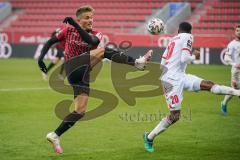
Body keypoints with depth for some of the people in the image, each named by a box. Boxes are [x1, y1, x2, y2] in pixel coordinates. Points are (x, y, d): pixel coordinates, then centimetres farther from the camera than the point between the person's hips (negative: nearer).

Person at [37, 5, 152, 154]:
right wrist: (41, 58, 3)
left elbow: (92, 41, -14)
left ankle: (55, 136, 6)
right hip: (73, 67, -4)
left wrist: (75, 25, -21)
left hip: (83, 75, 4)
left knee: (81, 111, -3)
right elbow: (50, 42, 17)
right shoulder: (69, 31, 9)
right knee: (103, 50, -22)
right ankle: (137, 62, -28)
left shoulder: (95, 34, 11)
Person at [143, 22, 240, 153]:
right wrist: (194, 56, 1)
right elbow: (184, 59, -17)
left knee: (208, 85, -1)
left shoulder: (172, 40, 17)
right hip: (173, 80, -8)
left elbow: (162, 64, 15)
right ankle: (149, 137, 5)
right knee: (175, 116, -5)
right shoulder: (188, 37, -5)